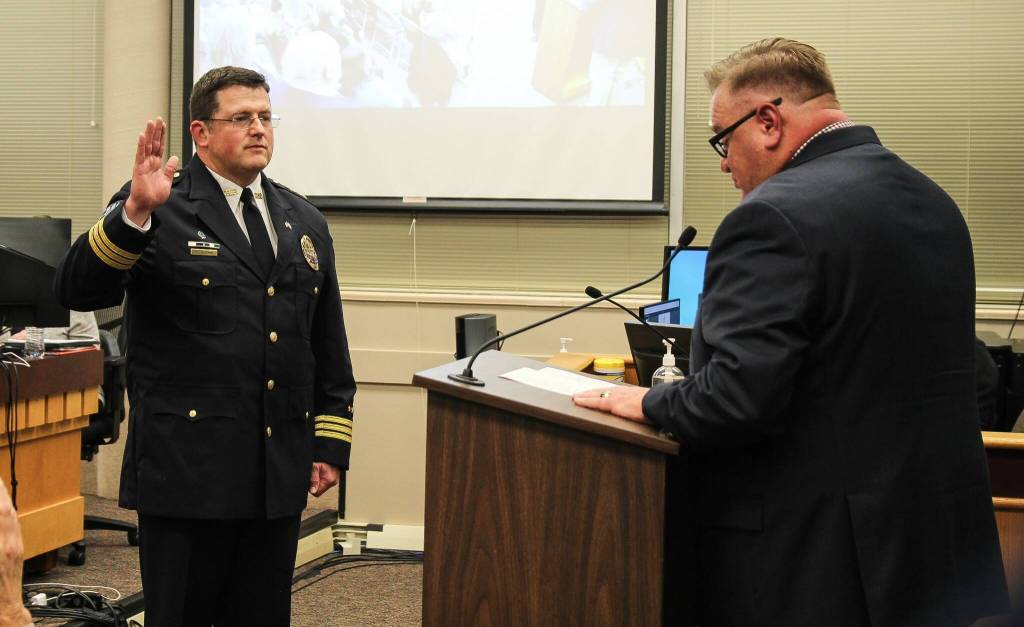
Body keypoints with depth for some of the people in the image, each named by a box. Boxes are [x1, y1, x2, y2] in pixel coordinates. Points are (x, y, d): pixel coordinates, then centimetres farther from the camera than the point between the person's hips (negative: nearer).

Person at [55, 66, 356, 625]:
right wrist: (135, 212, -29)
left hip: (278, 475, 5)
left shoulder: (303, 222, 14)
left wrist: (330, 443, 12)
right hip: (186, 472, -5)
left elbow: (329, 346, 17)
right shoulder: (159, 211, -3)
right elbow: (77, 291, -16)